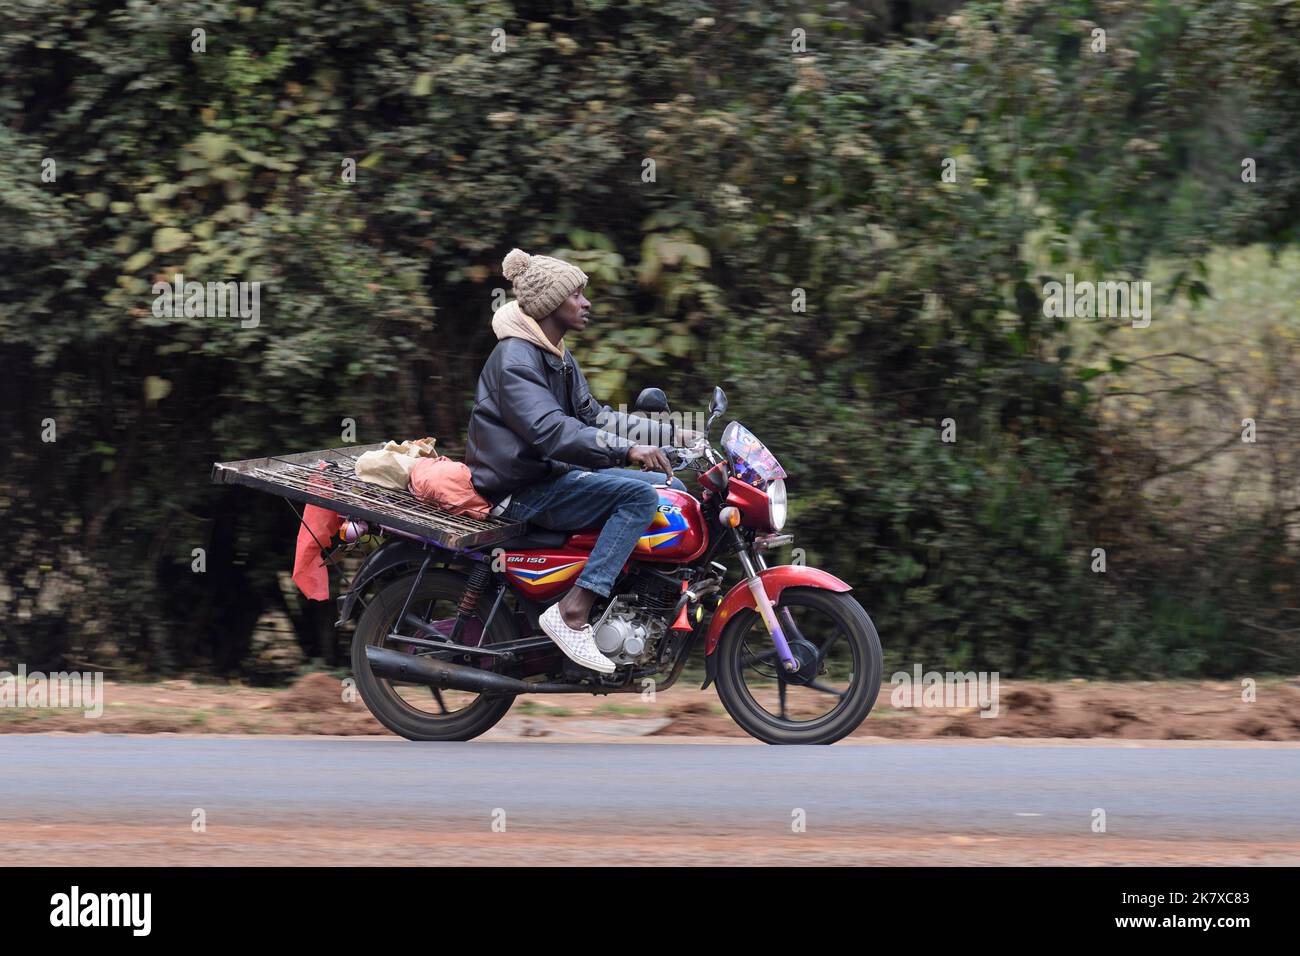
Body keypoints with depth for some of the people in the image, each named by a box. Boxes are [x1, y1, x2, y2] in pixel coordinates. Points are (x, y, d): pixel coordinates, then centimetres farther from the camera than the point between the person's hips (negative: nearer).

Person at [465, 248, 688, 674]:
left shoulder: (558, 358, 15)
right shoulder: (514, 359, -18)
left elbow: (592, 415, 17)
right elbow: (549, 431, -30)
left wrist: (670, 434, 9)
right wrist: (626, 448, -37)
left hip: (557, 474, 10)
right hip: (523, 492, -10)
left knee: (671, 487, 6)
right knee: (639, 495, -26)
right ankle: (571, 614, -31)